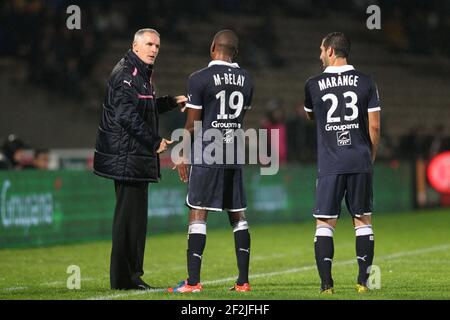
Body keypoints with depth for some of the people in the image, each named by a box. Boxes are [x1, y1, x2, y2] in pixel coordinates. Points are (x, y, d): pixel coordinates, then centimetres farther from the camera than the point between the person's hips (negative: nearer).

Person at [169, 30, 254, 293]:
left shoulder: (200, 79, -9)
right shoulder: (246, 80, 8)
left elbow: (192, 125, -6)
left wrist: (184, 156, 4)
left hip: (205, 156, -5)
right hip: (233, 156, 5)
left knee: (198, 215, -4)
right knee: (238, 216, 9)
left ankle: (193, 281, -7)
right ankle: (243, 281, 10)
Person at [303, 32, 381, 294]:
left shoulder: (313, 85, 1)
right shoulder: (366, 82, 1)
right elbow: (374, 126, 2)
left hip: (330, 165, -1)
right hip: (361, 163, 1)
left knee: (324, 223, 3)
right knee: (363, 221, 9)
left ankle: (326, 283, -3)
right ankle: (363, 281, 6)